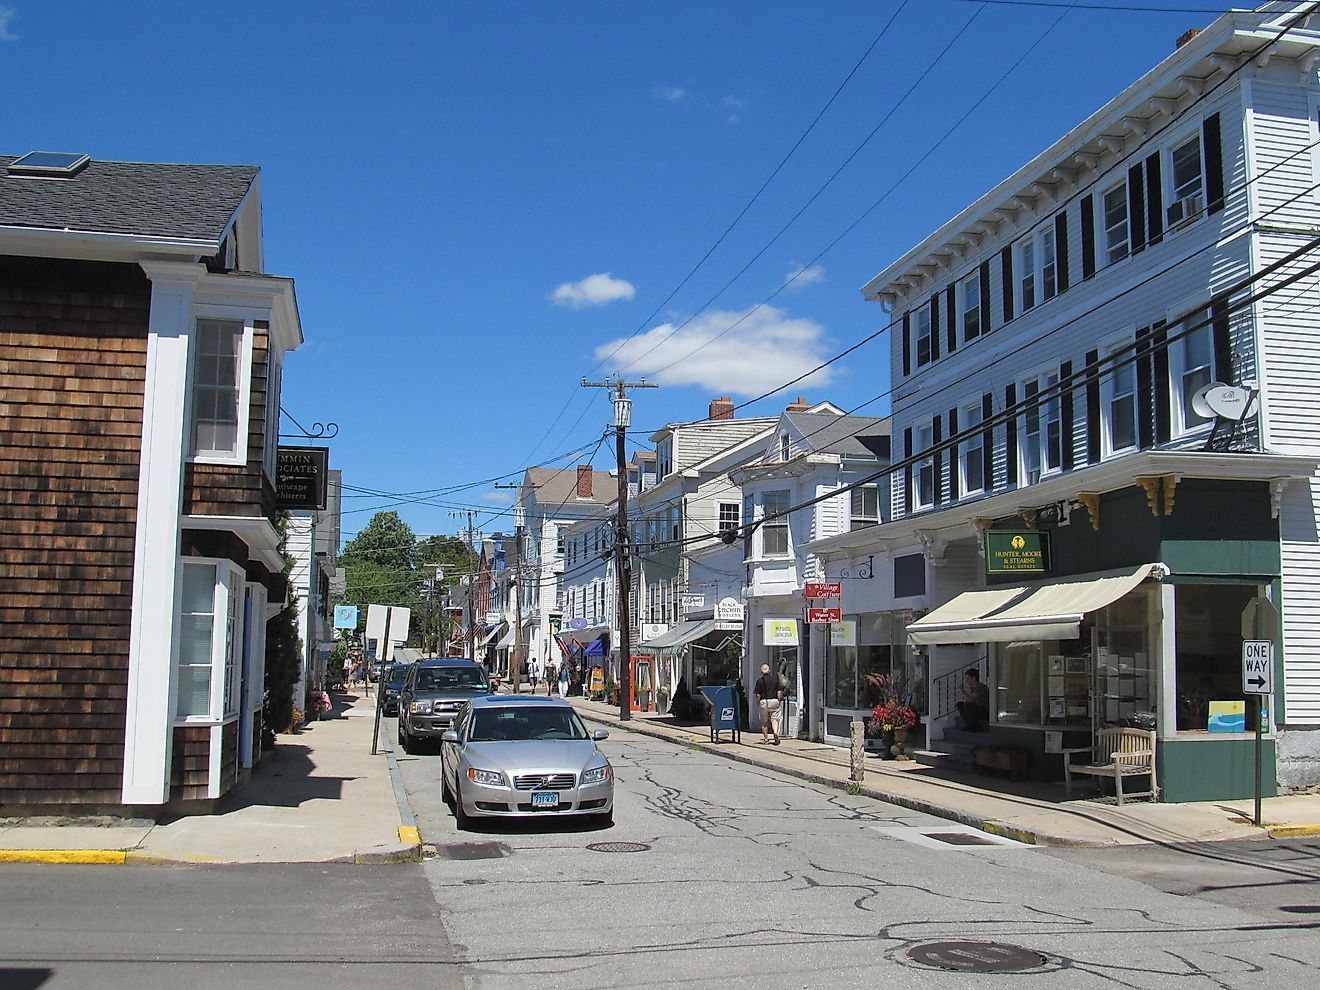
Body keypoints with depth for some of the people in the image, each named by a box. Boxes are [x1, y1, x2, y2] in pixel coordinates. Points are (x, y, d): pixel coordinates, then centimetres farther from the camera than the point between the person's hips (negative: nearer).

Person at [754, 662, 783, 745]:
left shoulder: (760, 680, -4)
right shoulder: (775, 678, 1)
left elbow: (758, 695, -7)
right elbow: (779, 691, 0)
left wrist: (758, 704, 5)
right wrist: (778, 700, 10)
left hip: (763, 702, -1)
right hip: (774, 701, 1)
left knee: (764, 721, 8)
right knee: (774, 718, 7)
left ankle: (766, 739, 12)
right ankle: (776, 732, -19)